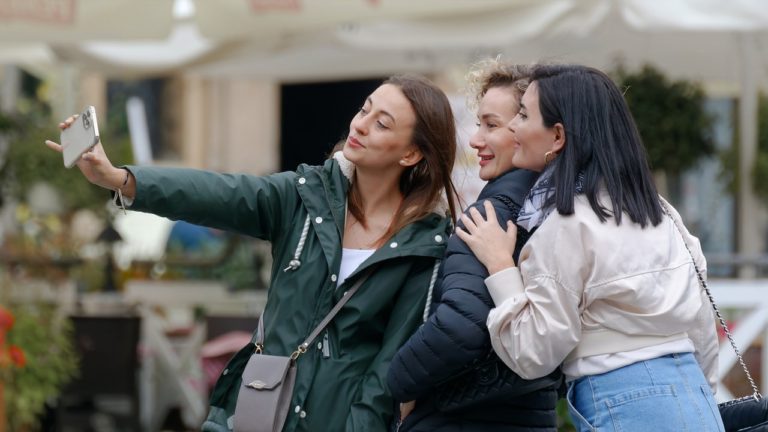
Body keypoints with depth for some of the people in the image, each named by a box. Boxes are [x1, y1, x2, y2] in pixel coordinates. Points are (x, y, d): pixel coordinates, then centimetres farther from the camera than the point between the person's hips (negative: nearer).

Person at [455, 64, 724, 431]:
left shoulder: (568, 224, -11)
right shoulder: (657, 208, 13)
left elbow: (534, 355, -9)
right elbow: (701, 325, 17)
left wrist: (500, 265, -2)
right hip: (691, 400, 8)